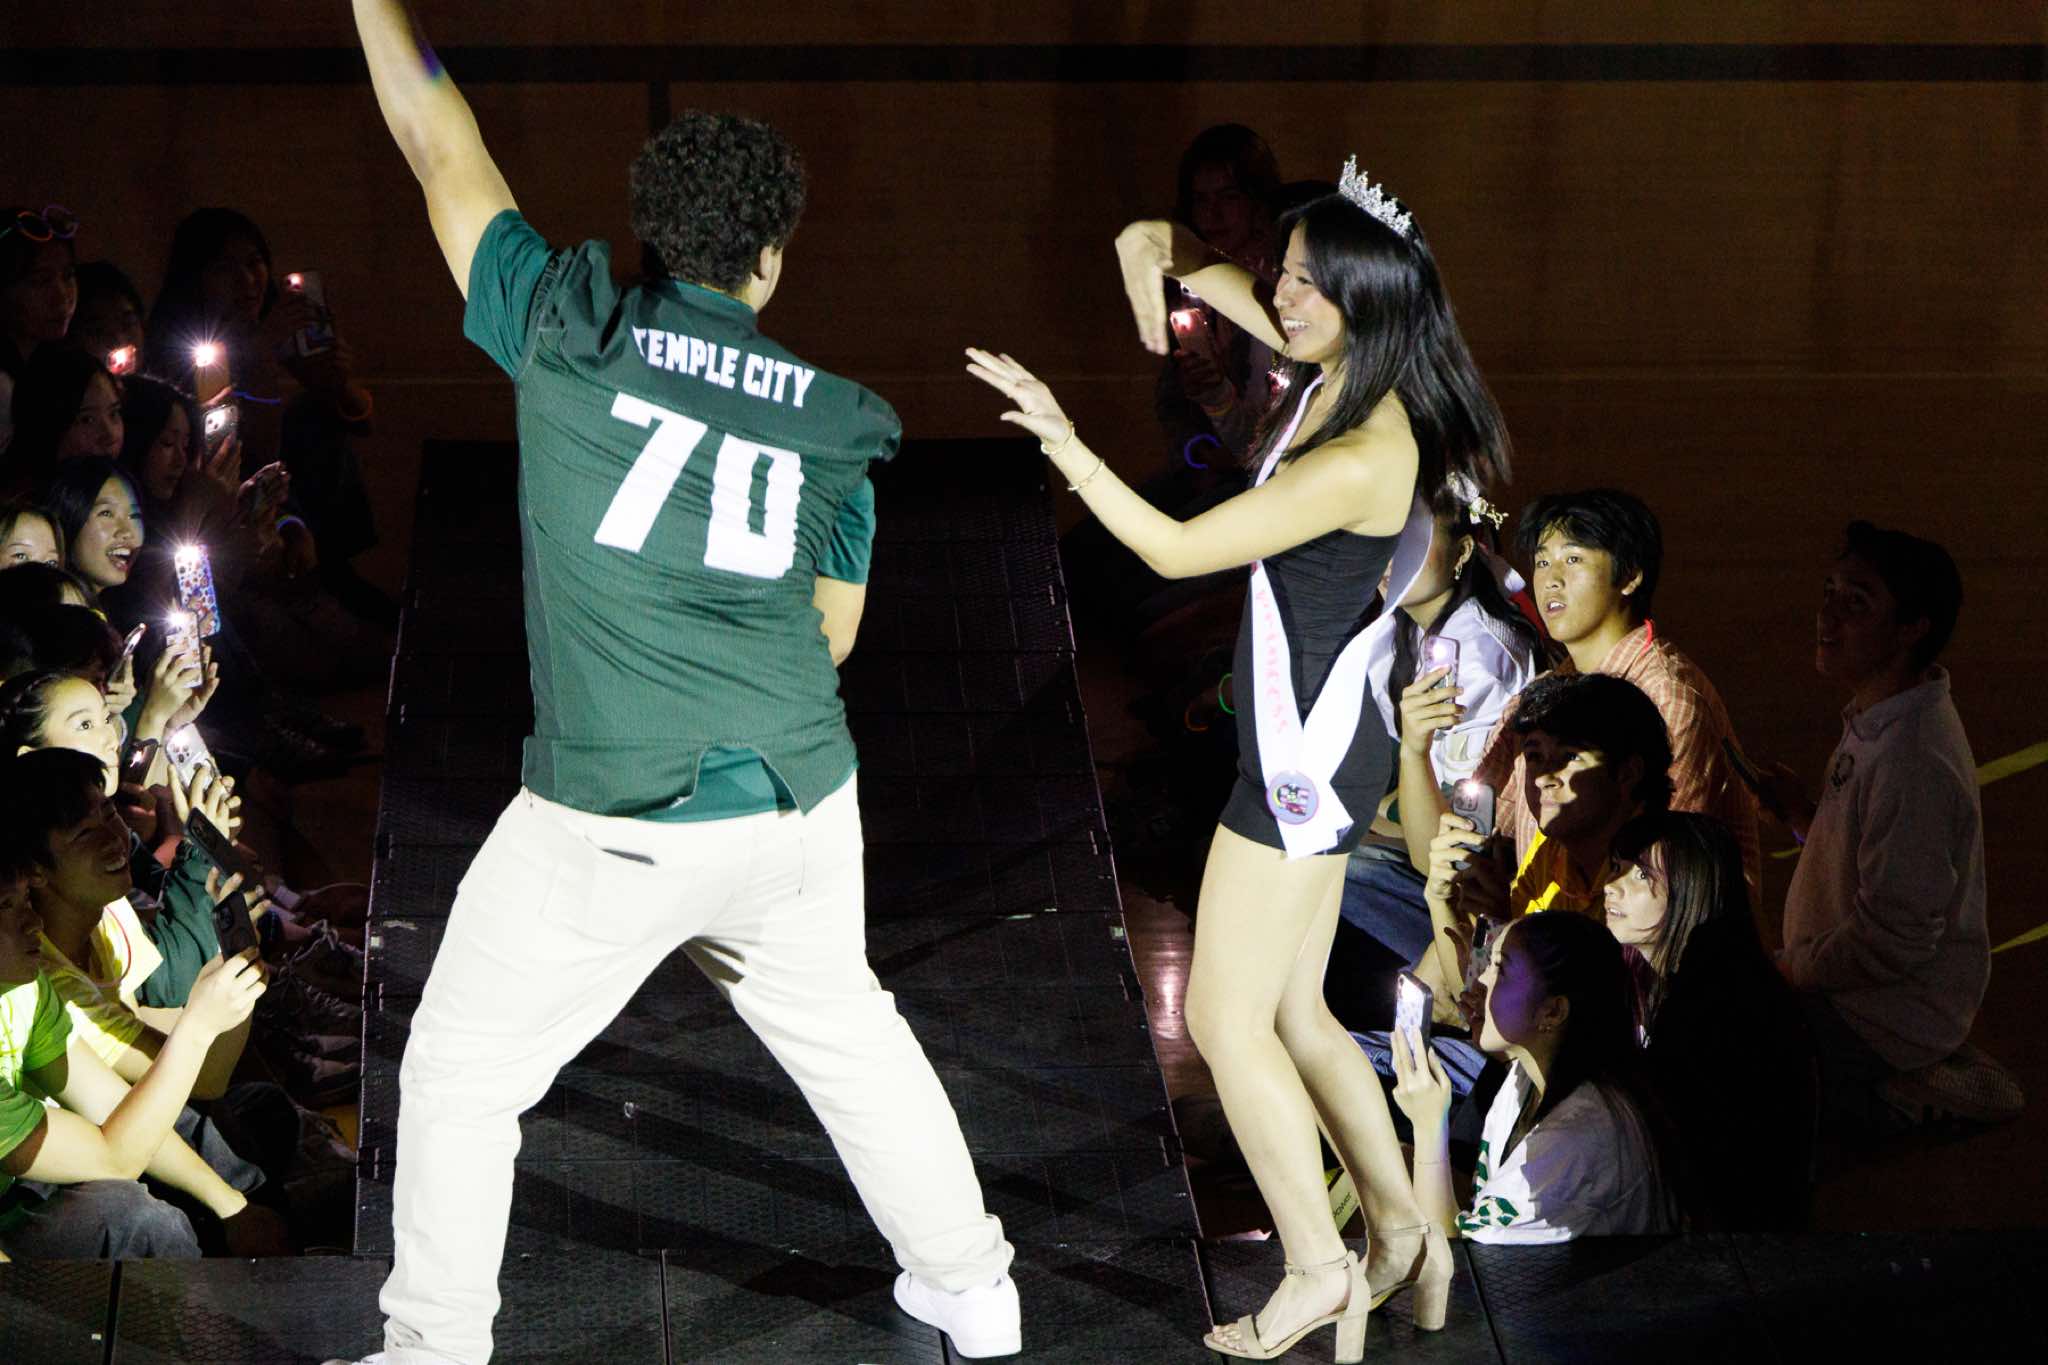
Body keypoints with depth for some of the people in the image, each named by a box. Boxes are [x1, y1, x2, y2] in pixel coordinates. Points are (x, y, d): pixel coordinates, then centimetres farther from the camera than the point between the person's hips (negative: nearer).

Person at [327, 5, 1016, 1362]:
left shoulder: (569, 330, -5)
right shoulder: (831, 418, 5)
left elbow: (446, 153, 6)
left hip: (613, 829, -4)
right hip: (802, 801, 4)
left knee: (461, 1075, 12)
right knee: (848, 1032, 27)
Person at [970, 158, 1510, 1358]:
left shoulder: (1360, 461, -26)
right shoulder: (1346, 377, 1)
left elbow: (1177, 549, -24)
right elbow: (1218, 278, 16)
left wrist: (1064, 442, -26)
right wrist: (1161, 251, -5)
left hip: (1306, 751, -10)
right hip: (1321, 734, 10)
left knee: (1228, 1017, 0)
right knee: (1294, 1015, 17)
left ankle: (1320, 1268, 9)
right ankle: (1403, 1234, 25)